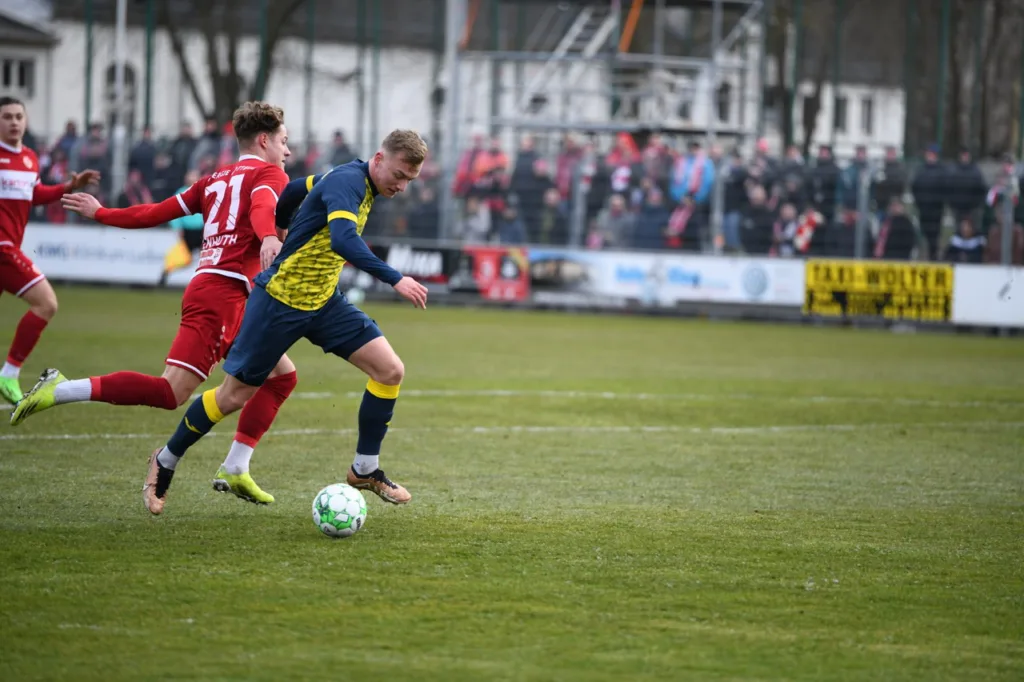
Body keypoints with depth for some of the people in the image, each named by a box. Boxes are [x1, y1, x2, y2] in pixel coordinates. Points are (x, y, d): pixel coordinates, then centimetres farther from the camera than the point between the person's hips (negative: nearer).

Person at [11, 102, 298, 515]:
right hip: (223, 291, -9)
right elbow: (262, 207, -22)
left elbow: (156, 213, 21)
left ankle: (234, 472, 10)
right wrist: (268, 238, -43)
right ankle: (60, 391, -20)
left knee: (282, 376, 14)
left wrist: (101, 214, 34)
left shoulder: (216, 180, 24)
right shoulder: (269, 174, 2)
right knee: (171, 392, -18)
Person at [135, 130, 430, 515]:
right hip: (280, 300, -8)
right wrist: (395, 280, -45)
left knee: (390, 370, -6)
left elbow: (294, 191, 20)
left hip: (324, 302, 8)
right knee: (235, 394, 2)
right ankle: (166, 461, 24)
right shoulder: (348, 182, -23)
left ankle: (365, 469, 7)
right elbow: (344, 241, -41)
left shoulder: (351, 179, 5)